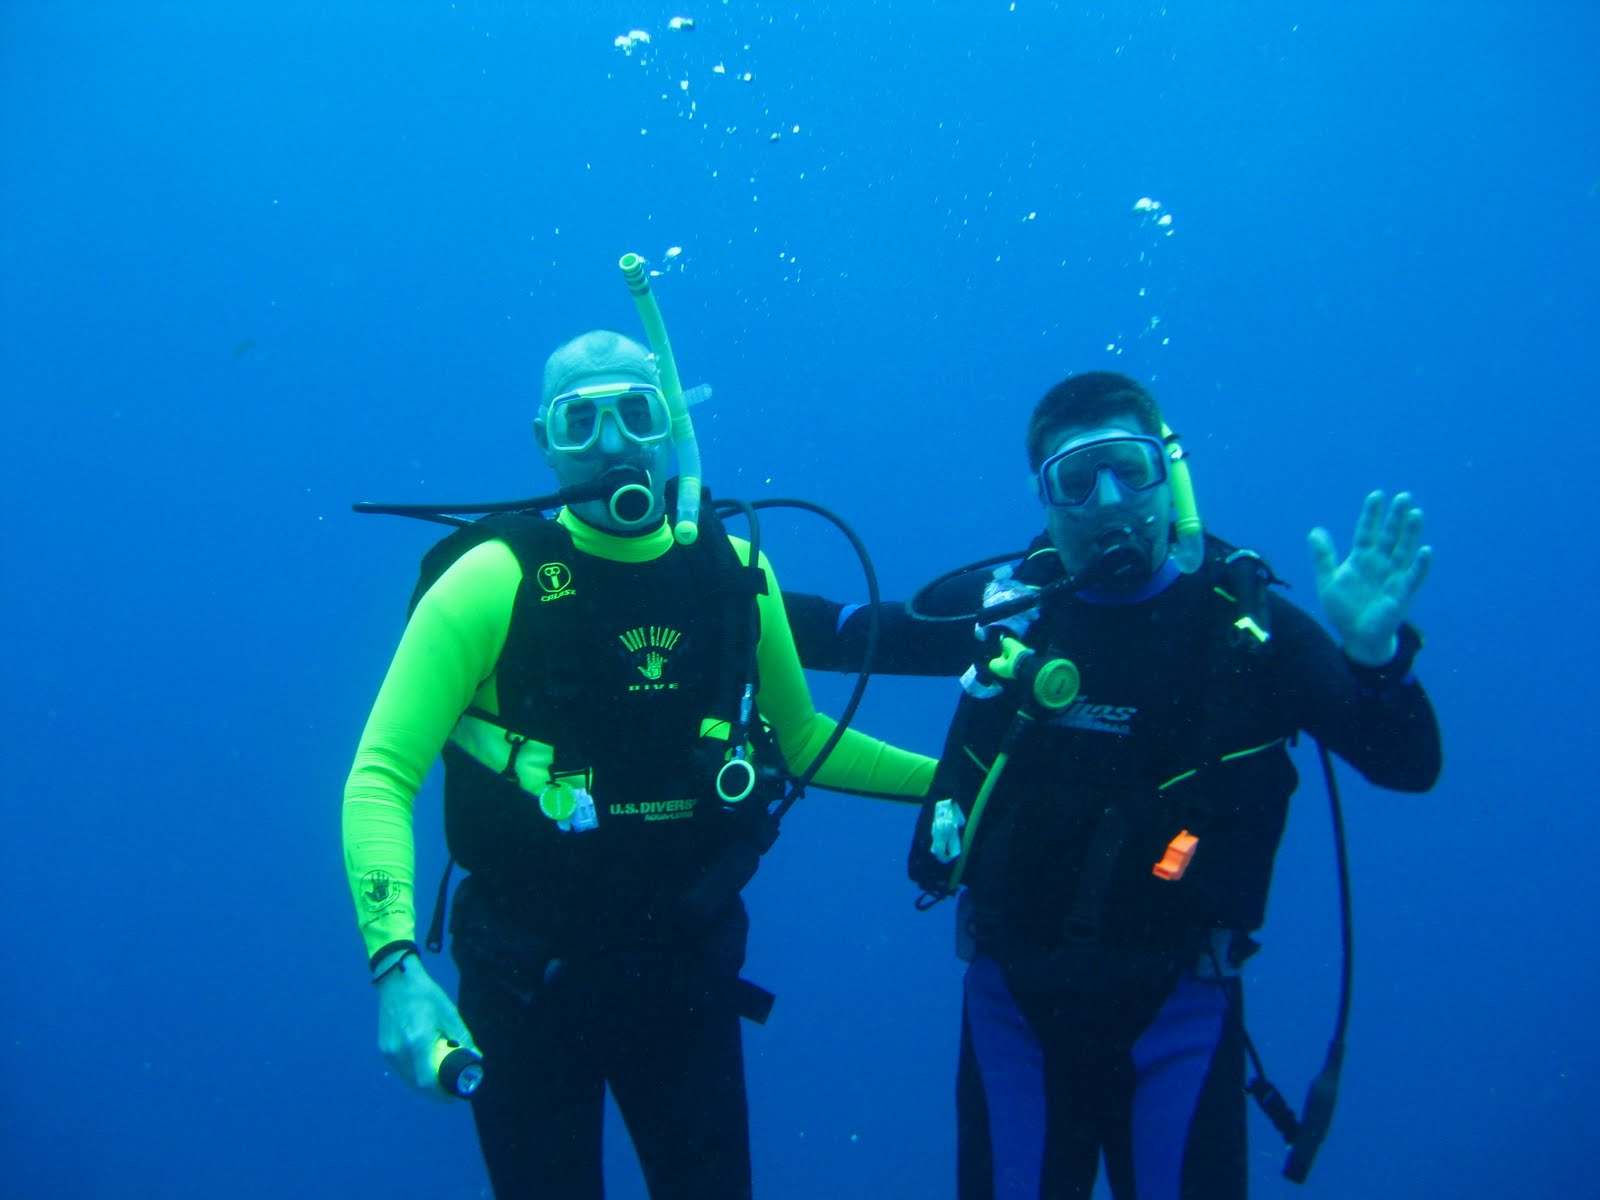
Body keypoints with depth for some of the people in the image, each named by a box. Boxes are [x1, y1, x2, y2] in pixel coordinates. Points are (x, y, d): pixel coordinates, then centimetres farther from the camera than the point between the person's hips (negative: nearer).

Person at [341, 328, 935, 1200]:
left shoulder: (733, 574, 0)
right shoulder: (496, 580, -14)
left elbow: (798, 737, 16)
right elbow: (380, 777, -18)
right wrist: (397, 963, -30)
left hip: (687, 967, 4)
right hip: (528, 977, -3)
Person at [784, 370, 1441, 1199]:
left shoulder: (1245, 624, -6)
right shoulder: (1004, 607, 0)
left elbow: (1406, 764, -9)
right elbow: (844, 632, 14)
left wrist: (1374, 654, -27)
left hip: (1174, 1004, -2)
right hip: (1013, 997, 2)